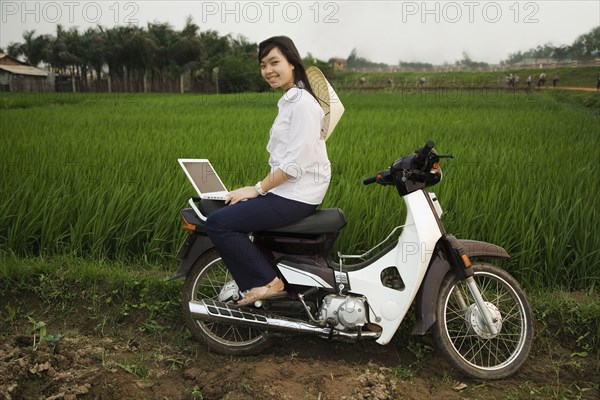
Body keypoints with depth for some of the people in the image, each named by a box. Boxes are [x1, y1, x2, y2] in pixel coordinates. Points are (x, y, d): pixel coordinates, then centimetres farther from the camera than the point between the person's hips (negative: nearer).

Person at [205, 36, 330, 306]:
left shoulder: (302, 102, -15)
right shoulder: (290, 99, 16)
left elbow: (297, 162, -21)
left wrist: (258, 189, -14)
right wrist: (260, 189, 10)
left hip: (295, 197, -10)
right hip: (288, 191, 10)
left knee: (217, 223, -14)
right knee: (228, 211, 20)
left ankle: (266, 282, -7)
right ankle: (256, 279, 22)